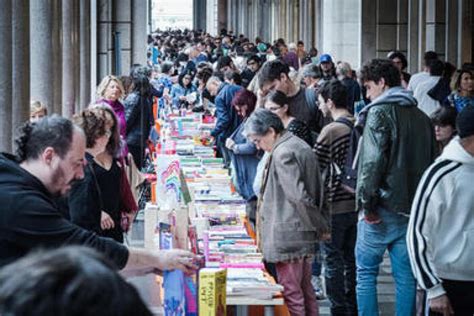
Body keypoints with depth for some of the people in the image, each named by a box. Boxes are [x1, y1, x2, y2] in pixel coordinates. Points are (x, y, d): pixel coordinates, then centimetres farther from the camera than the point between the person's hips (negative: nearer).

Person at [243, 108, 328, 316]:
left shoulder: (282, 153, -17)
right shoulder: (300, 145, 13)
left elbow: (298, 196, -22)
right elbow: (314, 190, 18)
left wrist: (320, 226, -12)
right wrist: (318, 226, 17)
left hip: (287, 237, -10)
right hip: (304, 234, 10)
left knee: (291, 294, -4)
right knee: (306, 291, 15)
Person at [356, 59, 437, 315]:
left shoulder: (380, 112, -8)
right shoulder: (421, 117, 15)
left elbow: (373, 160, -17)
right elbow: (431, 161, 18)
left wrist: (366, 202, -13)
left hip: (384, 207, -6)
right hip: (414, 208, 6)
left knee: (366, 271, 3)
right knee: (406, 275, 9)